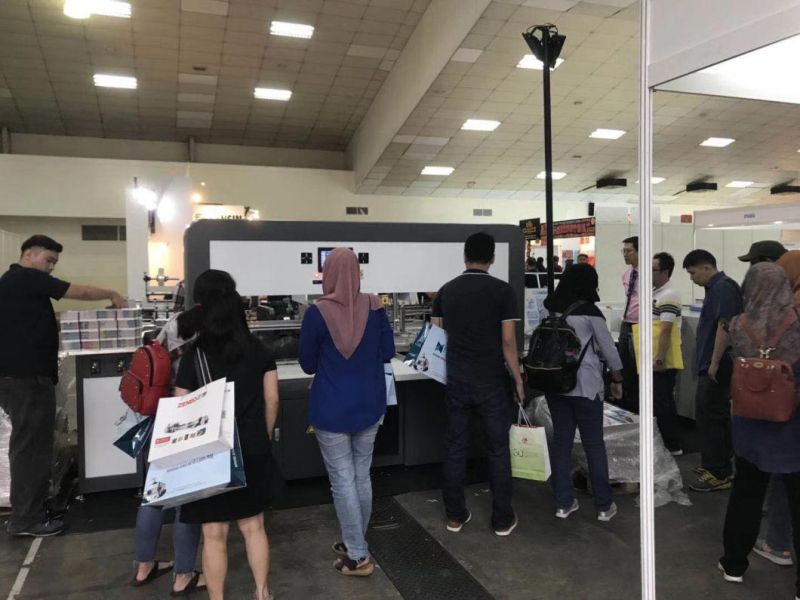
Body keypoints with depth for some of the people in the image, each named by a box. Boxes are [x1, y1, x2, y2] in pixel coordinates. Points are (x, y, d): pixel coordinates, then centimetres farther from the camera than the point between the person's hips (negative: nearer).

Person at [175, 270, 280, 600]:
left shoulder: (194, 354, -13)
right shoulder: (258, 349, -3)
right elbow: (271, 400, 0)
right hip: (253, 452, 3)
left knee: (214, 533, 12)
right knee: (253, 526, 18)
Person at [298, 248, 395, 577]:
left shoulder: (317, 312, -15)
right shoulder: (373, 305, -5)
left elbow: (308, 365, -4)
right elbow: (387, 352, 3)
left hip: (332, 409, -4)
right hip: (369, 404, 4)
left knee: (342, 480, 5)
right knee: (361, 475, 16)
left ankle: (357, 556, 12)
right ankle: (355, 544, 32)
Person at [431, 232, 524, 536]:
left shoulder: (446, 291, 4)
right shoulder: (502, 290, -9)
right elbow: (508, 341, -11)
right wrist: (518, 380, -1)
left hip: (457, 382, 3)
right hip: (492, 383, -3)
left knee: (455, 448, 11)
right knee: (498, 450, 8)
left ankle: (455, 515, 21)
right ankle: (502, 519, 18)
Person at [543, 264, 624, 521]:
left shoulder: (549, 309, 2)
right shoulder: (589, 312, -10)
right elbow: (609, 350, -4)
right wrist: (617, 380, 8)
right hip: (586, 386, -4)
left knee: (561, 442, 10)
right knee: (594, 445, 6)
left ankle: (563, 502, 16)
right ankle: (604, 505, 17)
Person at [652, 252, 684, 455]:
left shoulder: (668, 296, -17)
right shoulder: (655, 292, 14)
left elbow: (665, 331, -22)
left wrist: (659, 359, -24)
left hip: (663, 361, -9)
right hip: (653, 358, 9)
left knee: (663, 402, -3)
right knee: (658, 401, 15)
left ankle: (672, 447, 6)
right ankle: (664, 442, 26)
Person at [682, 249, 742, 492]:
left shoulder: (724, 288, -15)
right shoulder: (716, 288, 16)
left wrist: (715, 362, -22)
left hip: (716, 367, -10)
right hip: (712, 366, 10)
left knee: (708, 417, -7)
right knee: (717, 416, 16)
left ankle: (718, 474, -1)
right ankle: (719, 465, 27)